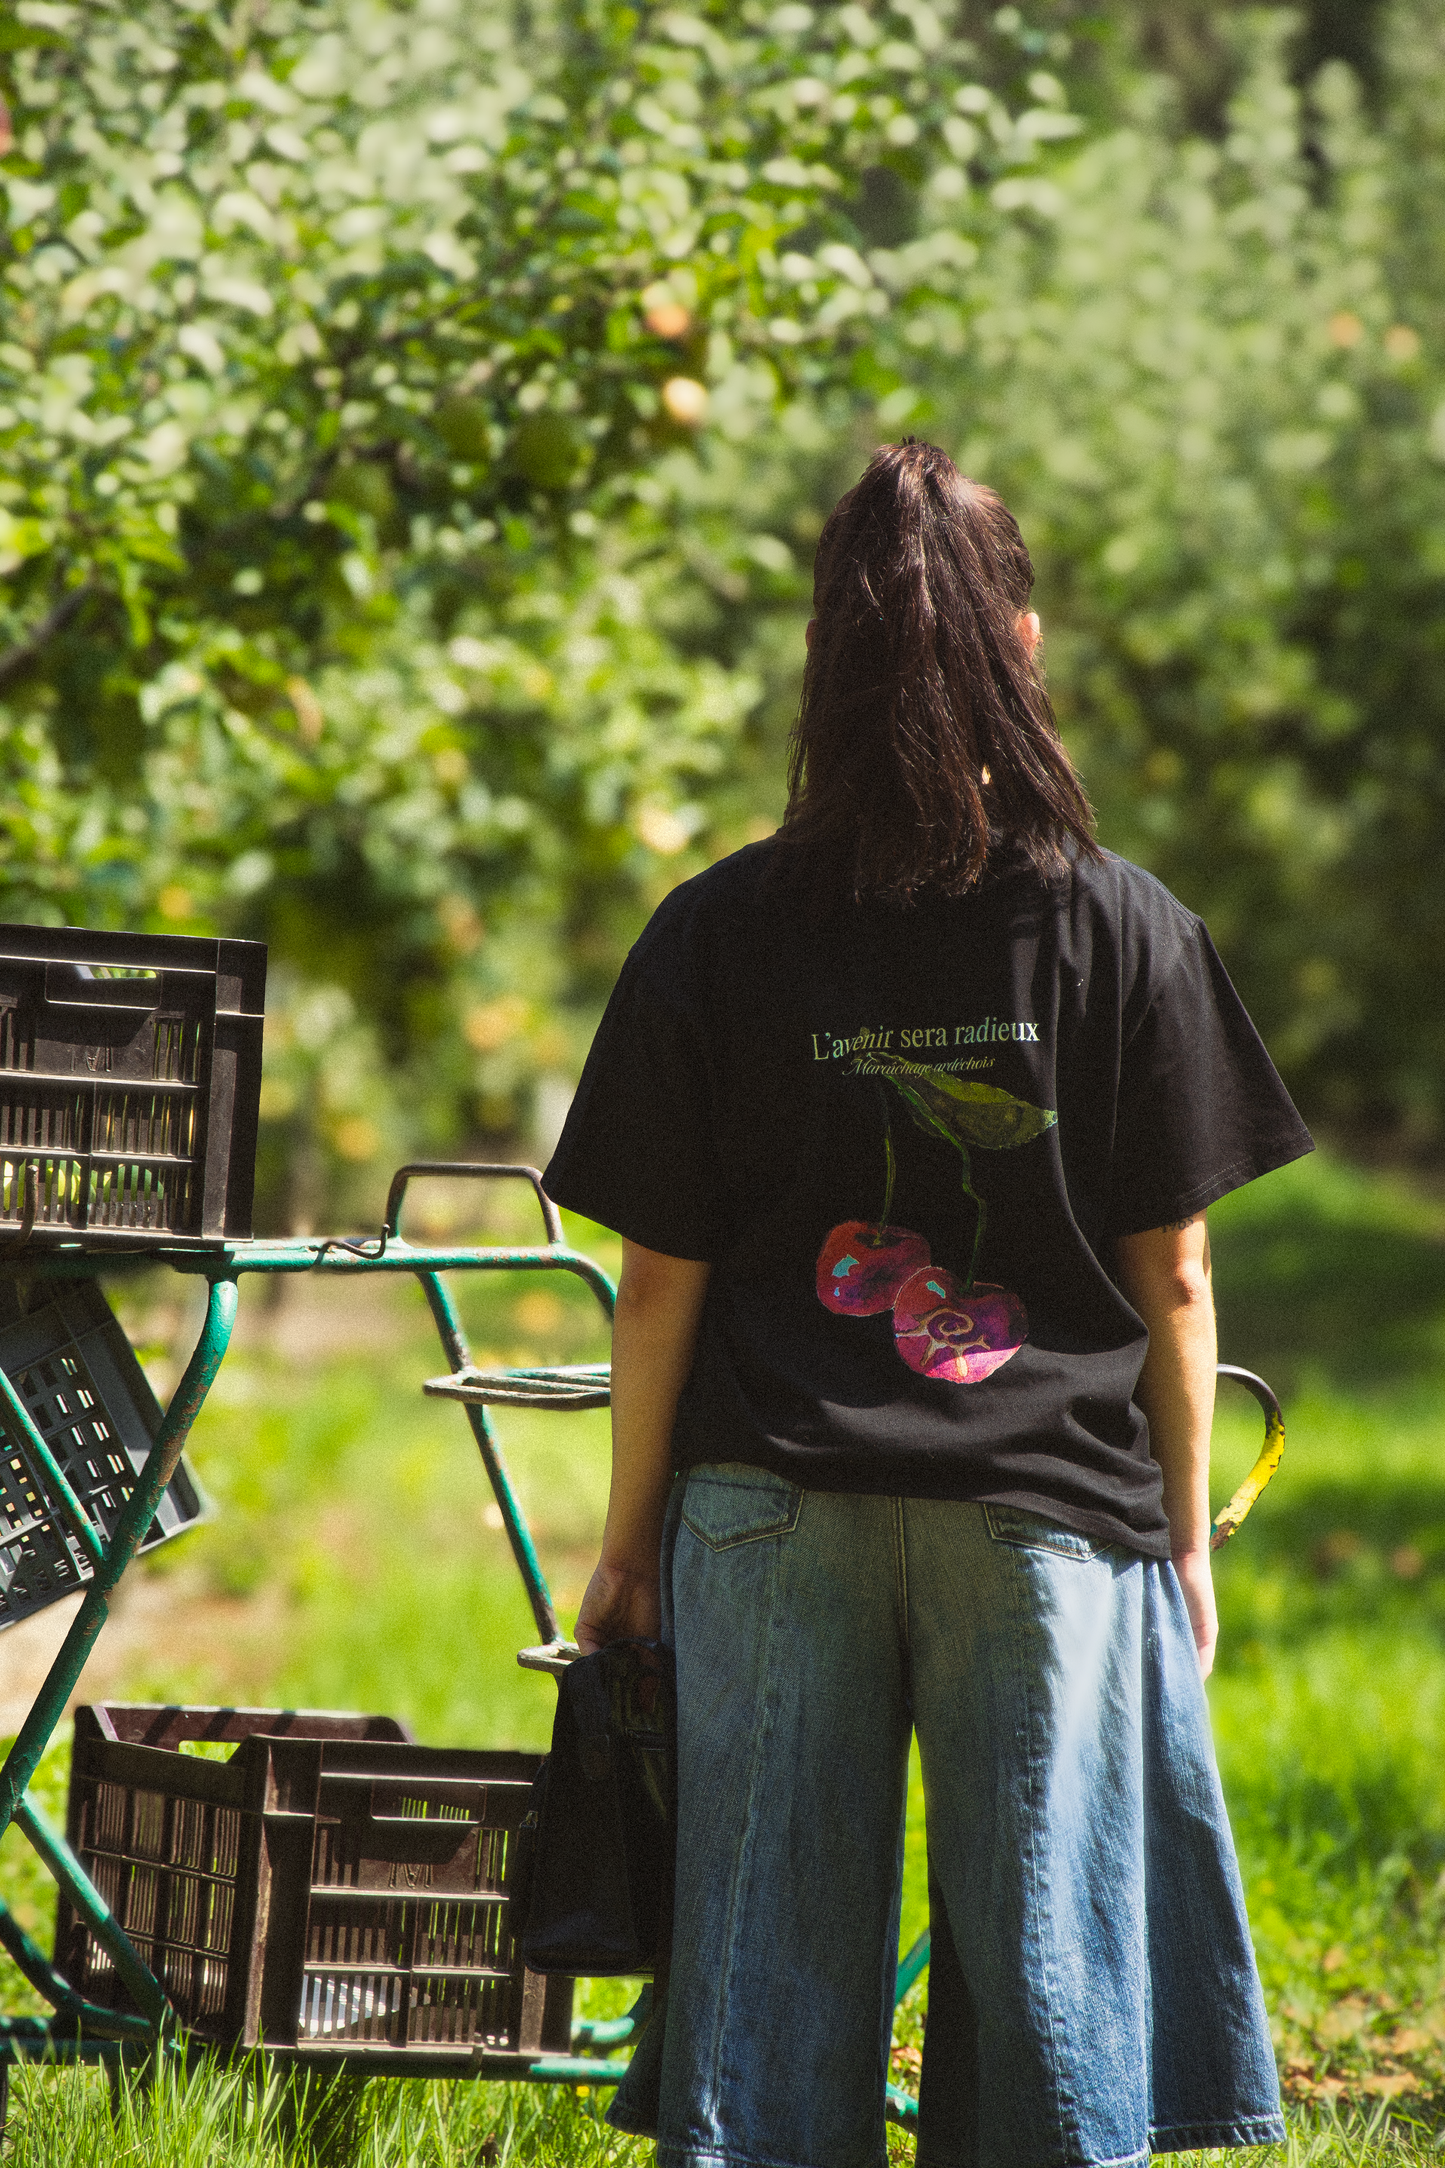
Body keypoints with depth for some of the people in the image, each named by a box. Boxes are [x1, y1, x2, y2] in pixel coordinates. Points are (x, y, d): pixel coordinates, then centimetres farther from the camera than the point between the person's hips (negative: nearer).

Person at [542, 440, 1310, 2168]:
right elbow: (1171, 1277, 0)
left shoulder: (715, 937, -2)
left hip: (772, 1505, 1)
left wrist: (627, 1539, 10)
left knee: (772, 1952, 6)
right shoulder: (1123, 930, -3)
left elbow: (660, 1280, 1)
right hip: (1050, 1507, -1)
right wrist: (1186, 1537, 10)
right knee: (1046, 1964, 6)